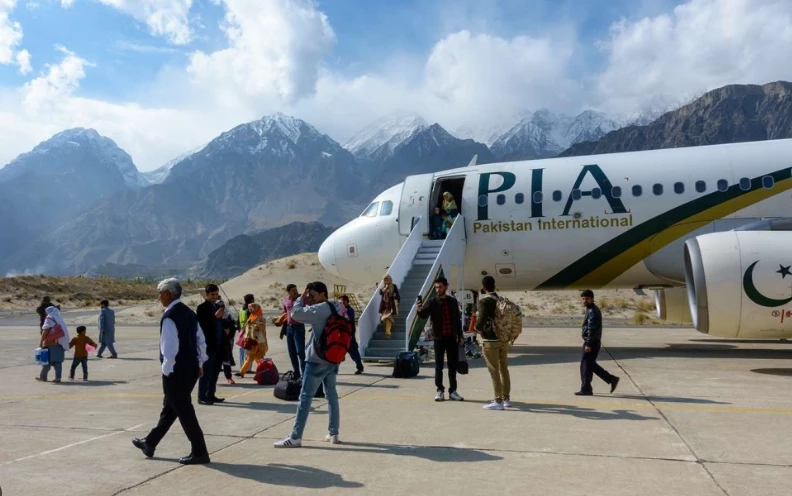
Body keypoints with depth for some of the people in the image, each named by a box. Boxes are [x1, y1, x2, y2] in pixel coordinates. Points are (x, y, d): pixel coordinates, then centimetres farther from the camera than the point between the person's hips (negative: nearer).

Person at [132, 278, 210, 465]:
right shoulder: (190, 313, 10)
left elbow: (170, 347, -22)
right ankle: (150, 444, 36)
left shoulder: (169, 316, -16)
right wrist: (200, 363, 18)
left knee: (184, 411, 0)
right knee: (170, 407, 20)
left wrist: (167, 370, -14)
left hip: (176, 371, -9)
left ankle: (199, 452, 4)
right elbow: (201, 340, 13)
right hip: (191, 368, 9)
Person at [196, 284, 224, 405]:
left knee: (215, 371, 12)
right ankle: (202, 397, 1)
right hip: (207, 344, -8)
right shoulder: (202, 308, -7)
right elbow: (202, 325, -18)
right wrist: (215, 317, -27)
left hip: (218, 344, 8)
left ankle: (211, 395, 21)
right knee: (206, 372, -4)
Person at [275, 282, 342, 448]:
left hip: (317, 360, -8)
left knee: (306, 397, -4)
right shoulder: (337, 308, 10)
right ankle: (333, 433, 16)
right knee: (332, 394, 12)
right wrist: (307, 301, 6)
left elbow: (296, 313, -18)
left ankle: (295, 437, -2)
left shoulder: (320, 309, -17)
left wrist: (301, 298, -4)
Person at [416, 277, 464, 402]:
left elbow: (458, 319, 12)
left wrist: (460, 336, 9)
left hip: (452, 337, 2)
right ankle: (440, 390, 13)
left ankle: (452, 391, 16)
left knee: (453, 365, 7)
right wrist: (420, 310, -40)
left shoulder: (453, 301, 6)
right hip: (439, 338, -2)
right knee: (438, 366, 3)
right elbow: (424, 315, -17)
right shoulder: (432, 302, -2)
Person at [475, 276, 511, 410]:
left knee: (494, 371, -2)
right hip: (504, 339, 7)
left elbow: (482, 318, -25)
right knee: (504, 369, 14)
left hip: (490, 340, -7)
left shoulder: (484, 300, -14)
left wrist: (477, 328, -7)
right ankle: (506, 398, 22)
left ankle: (498, 401, 0)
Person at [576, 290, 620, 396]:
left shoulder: (592, 311, -16)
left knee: (585, 365, -3)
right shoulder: (592, 310, 16)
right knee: (591, 365, 16)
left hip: (591, 343, -10)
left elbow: (592, 329, -22)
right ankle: (612, 379, 20)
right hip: (594, 342, 10)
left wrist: (588, 344, -22)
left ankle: (585, 389, 3)